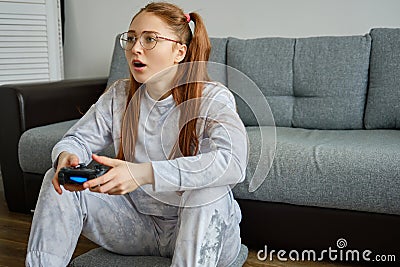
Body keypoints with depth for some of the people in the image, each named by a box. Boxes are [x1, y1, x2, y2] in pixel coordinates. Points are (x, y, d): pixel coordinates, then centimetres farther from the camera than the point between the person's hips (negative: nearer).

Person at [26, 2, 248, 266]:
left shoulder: (213, 98, -18)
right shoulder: (119, 95, 0)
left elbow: (233, 161, -35)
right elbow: (78, 138, 4)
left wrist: (145, 173, -46)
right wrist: (67, 156, -23)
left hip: (205, 233, -4)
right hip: (139, 224, 5)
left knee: (209, 189, -37)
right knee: (60, 179, -9)